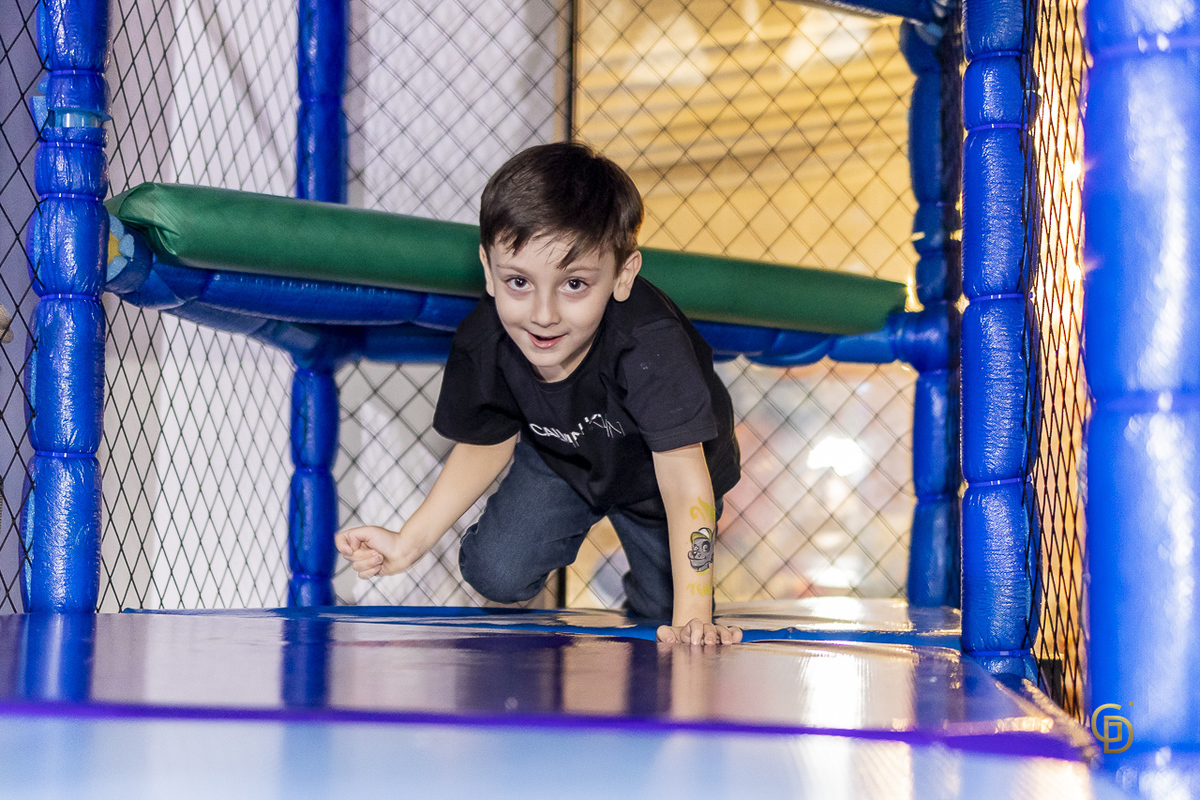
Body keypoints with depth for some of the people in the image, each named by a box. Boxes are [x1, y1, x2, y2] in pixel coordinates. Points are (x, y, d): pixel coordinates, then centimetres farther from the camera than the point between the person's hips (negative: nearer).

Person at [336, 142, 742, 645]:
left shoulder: (652, 346, -43)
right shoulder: (482, 343, -28)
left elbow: (684, 484, -43)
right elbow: (489, 443, -9)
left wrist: (692, 617, -50)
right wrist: (410, 542, -15)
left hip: (653, 474, -3)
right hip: (560, 460, 3)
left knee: (665, 617, 2)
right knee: (494, 575, -7)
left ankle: (645, 604, 40)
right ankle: (575, 521, 25)